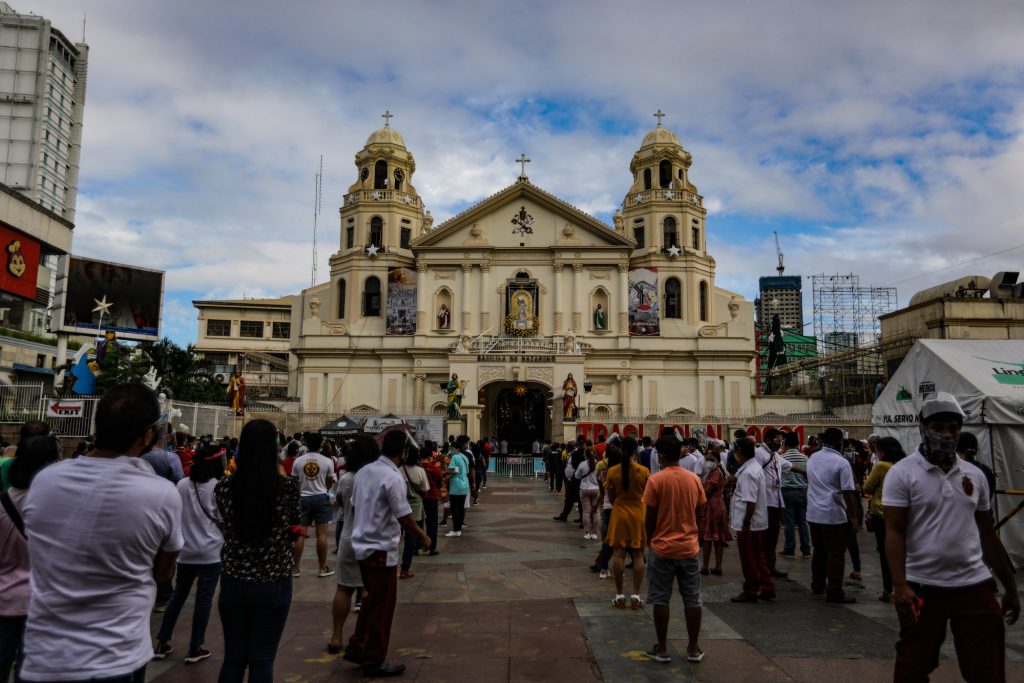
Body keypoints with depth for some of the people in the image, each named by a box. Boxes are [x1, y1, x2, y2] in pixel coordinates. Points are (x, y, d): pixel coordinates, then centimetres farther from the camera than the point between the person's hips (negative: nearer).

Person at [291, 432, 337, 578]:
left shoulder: (298, 461, -2)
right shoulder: (327, 461, -5)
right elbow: (329, 483, 6)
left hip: (303, 498, 2)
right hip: (321, 498, -2)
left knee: (300, 534, 7)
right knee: (321, 534, 2)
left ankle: (296, 568, 12)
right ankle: (323, 568, 7)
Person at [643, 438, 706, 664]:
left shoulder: (656, 480, -12)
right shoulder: (695, 479, -1)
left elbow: (650, 517, -9)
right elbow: (698, 513, 7)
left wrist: (649, 540, 7)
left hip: (662, 548, -3)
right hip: (690, 547, 3)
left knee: (661, 600, 6)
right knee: (692, 600, 12)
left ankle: (662, 649, 12)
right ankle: (693, 648, 19)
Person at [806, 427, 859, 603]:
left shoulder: (812, 459, 6)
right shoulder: (841, 463, -14)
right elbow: (848, 492, -16)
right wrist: (853, 517, -10)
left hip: (813, 514, 6)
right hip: (834, 516, -6)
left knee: (818, 551, 17)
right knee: (836, 554, 1)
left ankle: (817, 585, 27)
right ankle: (834, 592, 4)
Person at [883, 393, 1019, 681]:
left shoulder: (975, 475, 8)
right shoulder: (902, 473, -8)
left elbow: (988, 535, 15)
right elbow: (894, 532, -12)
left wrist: (1010, 587, 16)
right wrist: (899, 585, -20)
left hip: (975, 585, 4)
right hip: (923, 587, -4)